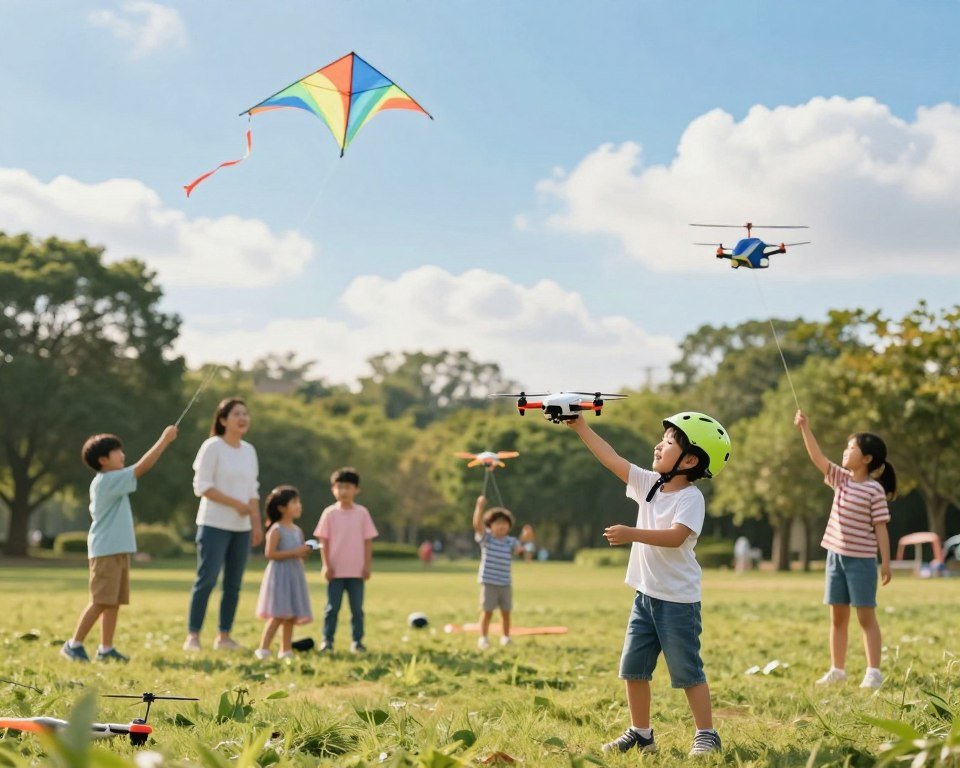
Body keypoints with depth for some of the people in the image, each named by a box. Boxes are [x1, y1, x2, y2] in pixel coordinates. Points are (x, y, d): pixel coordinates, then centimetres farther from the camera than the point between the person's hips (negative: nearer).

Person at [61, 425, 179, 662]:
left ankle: (106, 649, 10)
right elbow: (142, 467, -18)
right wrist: (164, 440, -15)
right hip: (106, 551, -10)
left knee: (114, 602, 8)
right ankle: (74, 645, -1)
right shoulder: (108, 480, -14)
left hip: (120, 551, 10)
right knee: (101, 602, -9)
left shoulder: (109, 482, 18)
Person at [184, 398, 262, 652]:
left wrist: (256, 524, 8)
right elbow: (202, 486, -11)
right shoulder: (212, 447, -6)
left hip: (241, 527, 6)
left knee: (234, 584, 6)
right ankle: (192, 635, -5)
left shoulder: (249, 450, 13)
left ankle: (224, 636, 13)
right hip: (214, 525, -6)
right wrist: (236, 504, -15)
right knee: (207, 579, -10)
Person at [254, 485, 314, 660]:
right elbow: (269, 553, -19)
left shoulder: (297, 531, 12)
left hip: (295, 576, 8)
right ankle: (263, 649, -9)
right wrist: (294, 552, -21)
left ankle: (286, 650, 15)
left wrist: (305, 552, -2)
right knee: (278, 615, -12)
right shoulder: (276, 530, -11)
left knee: (290, 615, 8)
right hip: (279, 576, -8)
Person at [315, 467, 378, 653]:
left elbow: (368, 541, 3)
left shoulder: (362, 513, 2)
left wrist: (367, 565, -1)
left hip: (356, 570, 1)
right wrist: (326, 565, -5)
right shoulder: (329, 513, -1)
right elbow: (324, 541, 0)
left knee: (357, 608, 5)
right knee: (332, 607, 2)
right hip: (336, 570, -1)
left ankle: (357, 641, 11)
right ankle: (327, 640, 8)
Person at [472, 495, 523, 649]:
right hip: (488, 583, -3)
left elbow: (520, 550, -9)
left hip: (505, 584, 3)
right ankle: (483, 638, 4)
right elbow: (477, 524, -17)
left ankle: (506, 638, 23)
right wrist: (480, 506, -26)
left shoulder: (511, 541, 6)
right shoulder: (486, 538, -3)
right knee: (487, 611, -3)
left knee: (506, 612, 10)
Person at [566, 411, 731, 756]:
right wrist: (580, 427, 4)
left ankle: (706, 735, 9)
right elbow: (613, 459, 8)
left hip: (678, 599, -7)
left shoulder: (690, 497, -14)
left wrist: (632, 534, -35)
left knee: (687, 671, -2)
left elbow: (676, 536, -28)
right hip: (646, 595, 7)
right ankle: (640, 733, 20)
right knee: (633, 667, 10)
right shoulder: (649, 484, 7)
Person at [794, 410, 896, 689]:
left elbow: (880, 528, -11)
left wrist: (886, 563, -12)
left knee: (866, 616, -2)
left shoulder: (875, 490, -10)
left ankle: (873, 672, 2)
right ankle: (837, 669, 19)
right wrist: (805, 428, -11)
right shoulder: (841, 479, 6)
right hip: (836, 556, 6)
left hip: (861, 560, -6)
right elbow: (817, 457, -1)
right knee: (837, 616, 11)